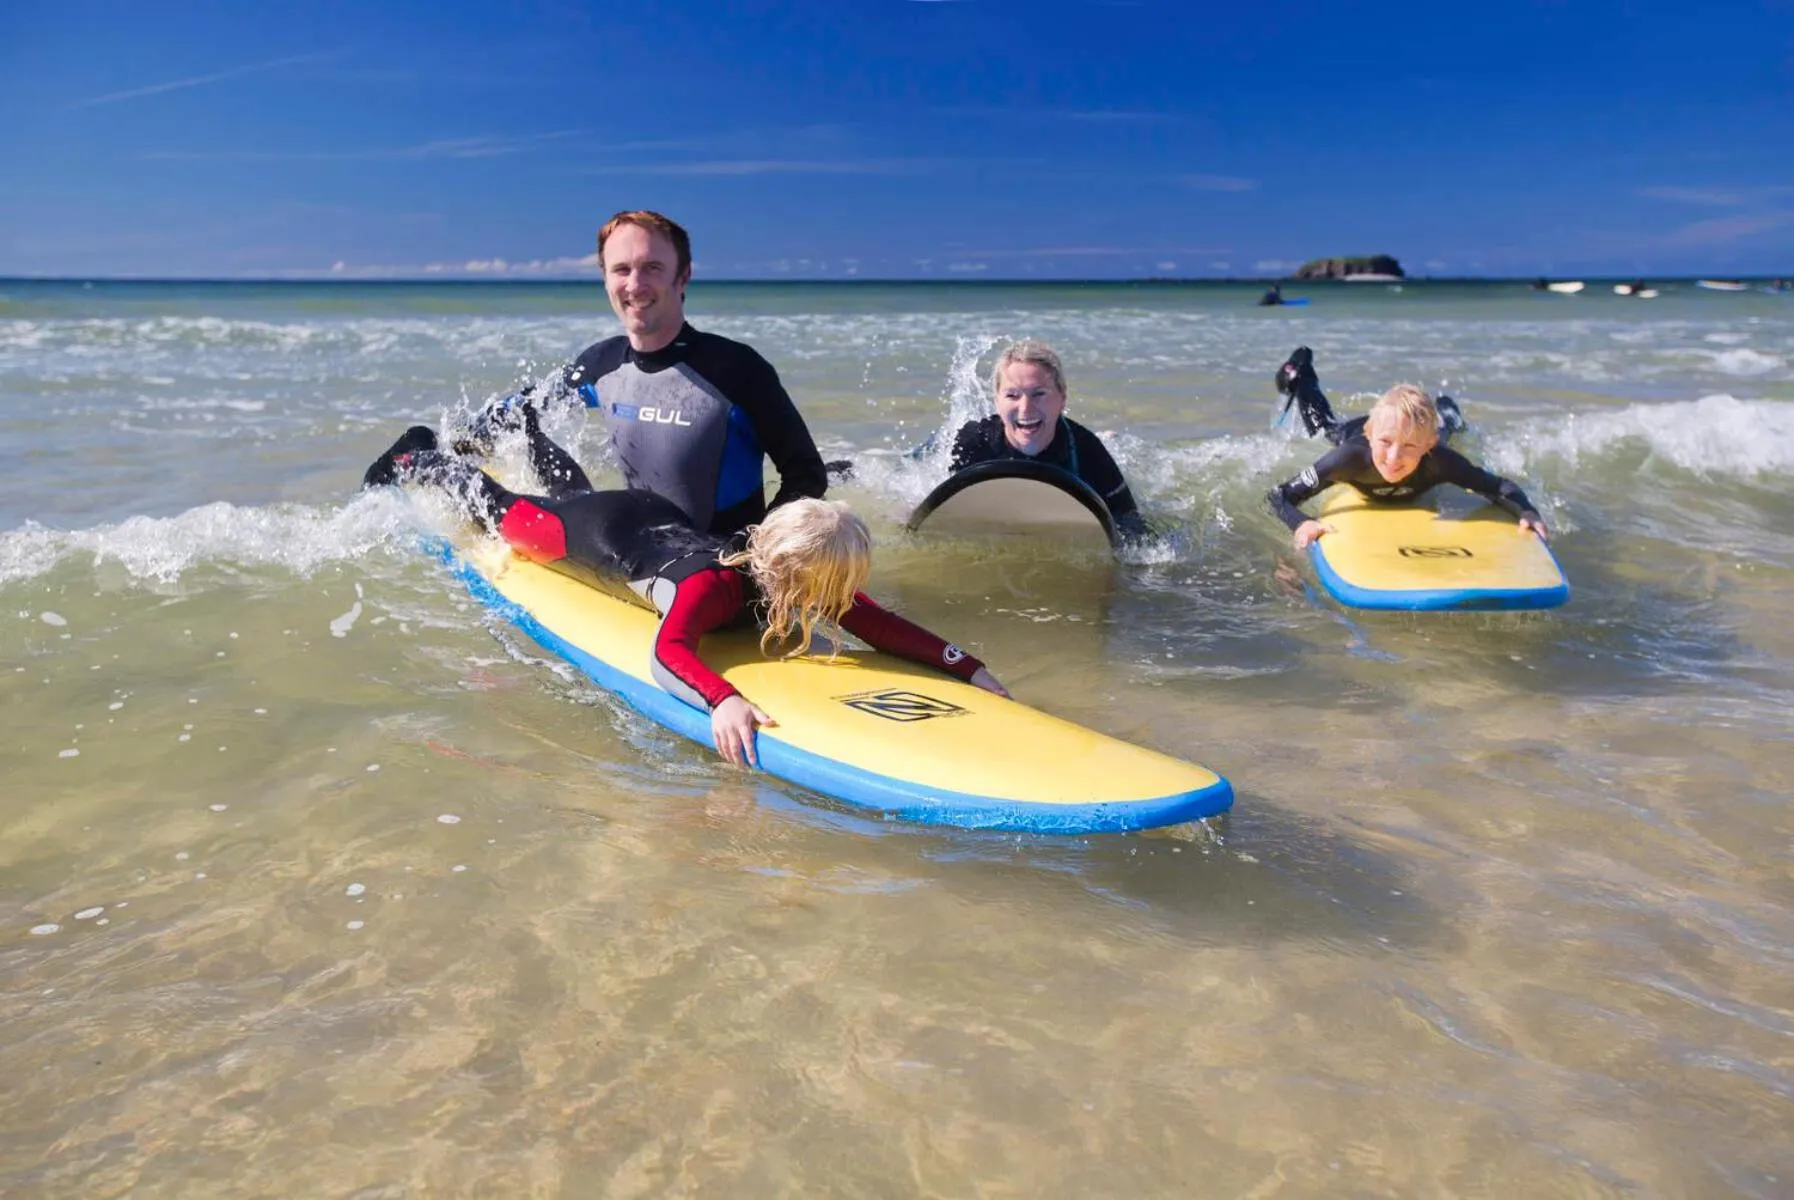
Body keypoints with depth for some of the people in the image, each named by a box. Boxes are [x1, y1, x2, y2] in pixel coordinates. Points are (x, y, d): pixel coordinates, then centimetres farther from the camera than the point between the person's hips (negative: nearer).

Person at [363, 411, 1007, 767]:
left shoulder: (805, 571, -29)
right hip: (598, 534, -6)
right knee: (503, 508, 21)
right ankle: (419, 458, 45)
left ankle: (526, 425, 63)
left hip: (658, 519, 6)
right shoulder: (715, 585, -46)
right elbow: (667, 652, -60)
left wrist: (967, 667, -42)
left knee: (574, 493, 37)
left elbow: (881, 625, -31)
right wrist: (722, 698, -78)